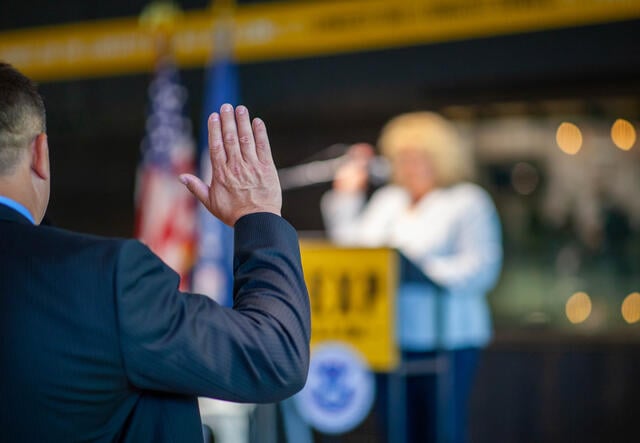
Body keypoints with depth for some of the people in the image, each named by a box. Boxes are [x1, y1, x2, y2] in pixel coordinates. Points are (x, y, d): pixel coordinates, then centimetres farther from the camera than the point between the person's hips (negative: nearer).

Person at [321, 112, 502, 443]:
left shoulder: (469, 202, 0)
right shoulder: (386, 200, 19)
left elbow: (481, 269, -12)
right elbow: (349, 248, 17)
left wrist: (421, 267, -20)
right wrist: (346, 196, 13)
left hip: (444, 338, -6)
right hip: (389, 338, 6)